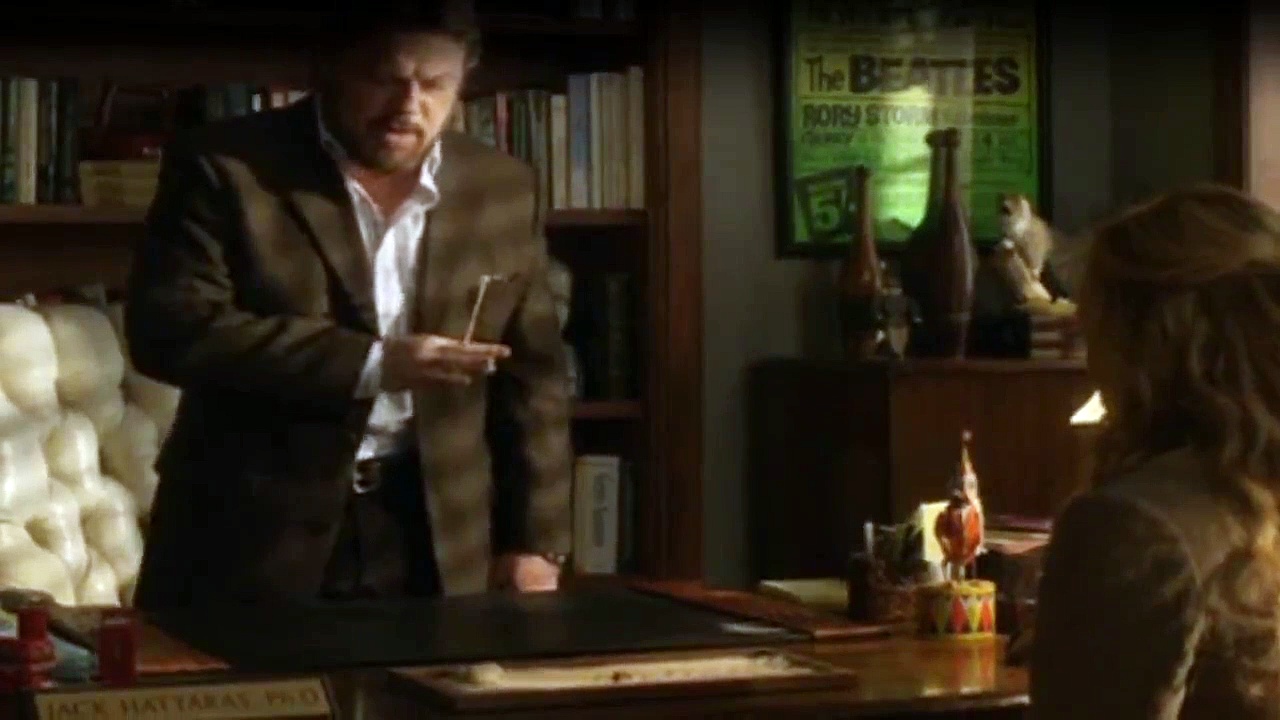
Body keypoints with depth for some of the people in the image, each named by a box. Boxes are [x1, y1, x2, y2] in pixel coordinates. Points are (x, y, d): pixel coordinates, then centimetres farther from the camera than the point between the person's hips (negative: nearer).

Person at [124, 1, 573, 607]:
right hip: (254, 534, -2)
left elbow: (531, 372, 10)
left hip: (436, 544, 3)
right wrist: (369, 364, -20)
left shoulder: (502, 190, 7)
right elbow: (170, 328, -16)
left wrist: (535, 541, 3)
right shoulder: (225, 169, -5)